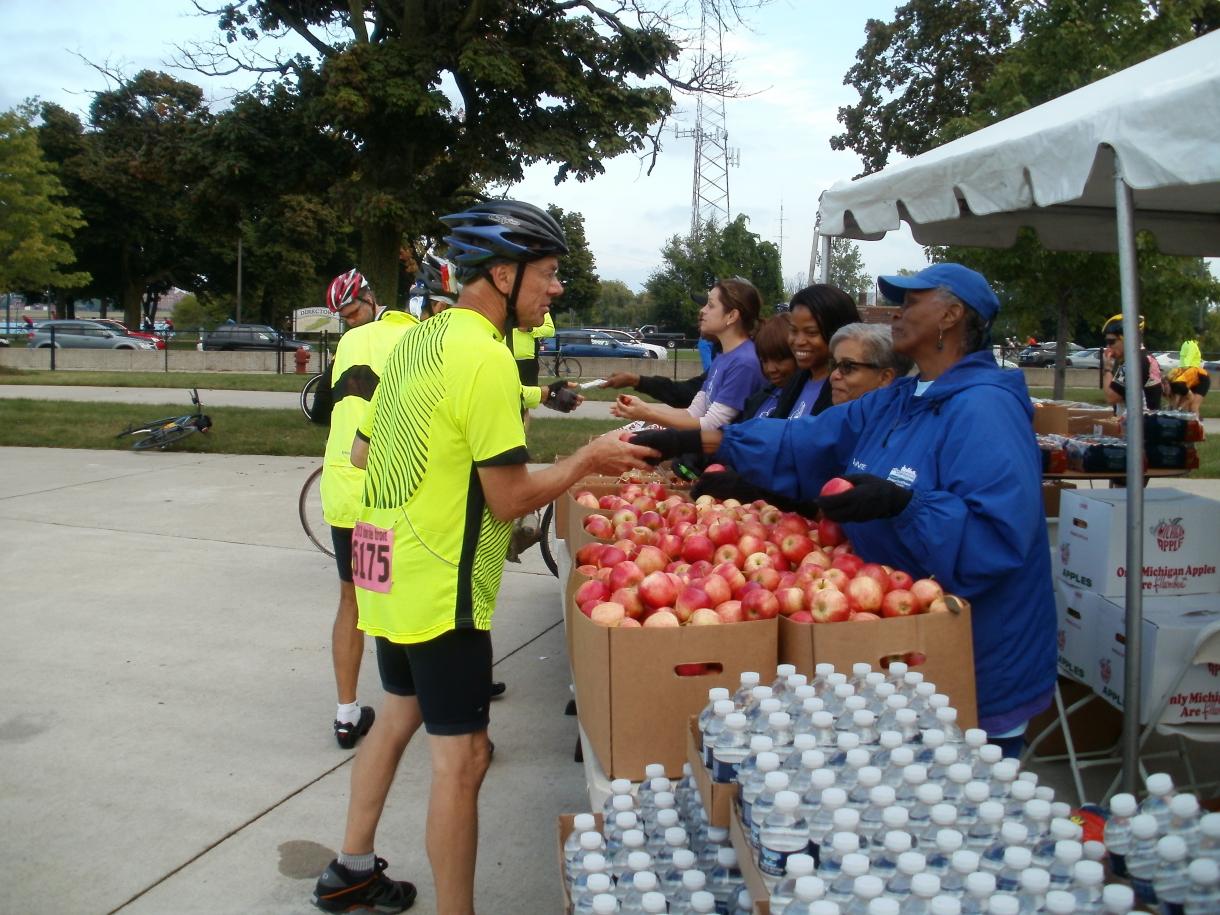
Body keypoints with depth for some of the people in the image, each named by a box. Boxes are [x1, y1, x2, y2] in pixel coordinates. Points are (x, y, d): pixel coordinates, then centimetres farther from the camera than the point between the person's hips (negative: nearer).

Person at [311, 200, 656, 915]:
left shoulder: (419, 339, 8)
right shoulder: (487, 358, -20)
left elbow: (363, 452, 14)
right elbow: (512, 499, -20)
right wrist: (589, 460, -8)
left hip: (389, 569, 10)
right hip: (443, 588, -10)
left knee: (400, 713, 24)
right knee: (461, 757, 0)